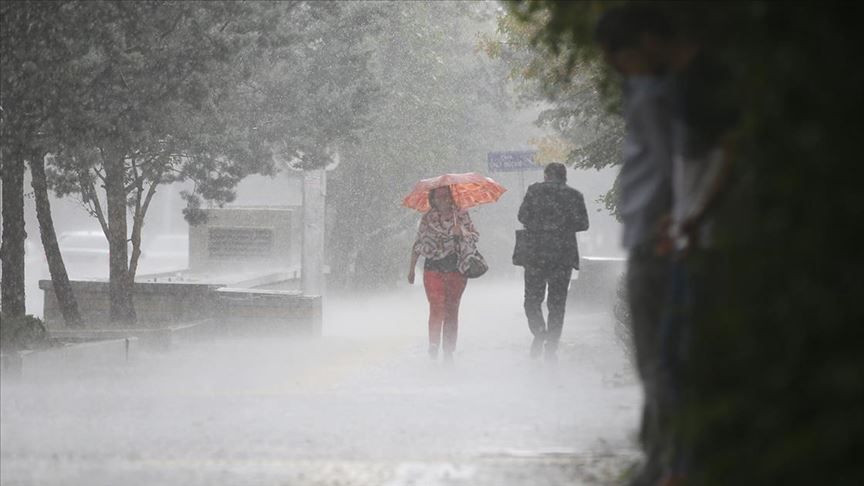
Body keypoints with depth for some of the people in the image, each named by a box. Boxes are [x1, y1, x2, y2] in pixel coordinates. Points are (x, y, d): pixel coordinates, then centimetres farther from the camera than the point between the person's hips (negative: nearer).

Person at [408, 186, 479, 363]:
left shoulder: (461, 216, 5)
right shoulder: (428, 219, 5)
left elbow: (474, 238, 4)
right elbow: (418, 245, 12)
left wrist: (461, 232, -17)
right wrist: (411, 270, 14)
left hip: (457, 270, 1)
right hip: (434, 269, -1)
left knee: (452, 311, 3)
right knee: (437, 309, -11)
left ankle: (449, 351, 9)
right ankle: (433, 348, -6)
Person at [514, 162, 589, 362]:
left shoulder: (535, 190, 2)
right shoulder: (574, 195, 3)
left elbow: (523, 216, -2)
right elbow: (582, 224, -1)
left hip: (535, 253, -1)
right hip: (563, 254, 1)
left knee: (532, 299, 8)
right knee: (557, 303, 8)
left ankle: (539, 333, -16)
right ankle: (551, 347, 5)